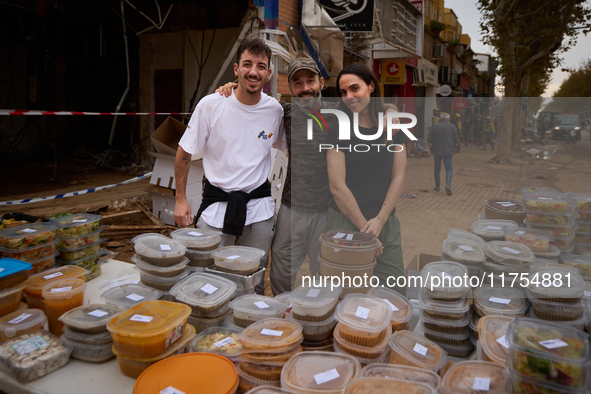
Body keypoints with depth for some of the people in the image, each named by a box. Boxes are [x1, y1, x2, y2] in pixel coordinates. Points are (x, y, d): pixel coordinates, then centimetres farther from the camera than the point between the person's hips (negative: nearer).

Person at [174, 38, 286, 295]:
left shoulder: (275, 110, -3)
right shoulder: (211, 105, -9)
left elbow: (289, 149, 15)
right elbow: (184, 153, -1)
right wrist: (181, 198, -2)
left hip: (259, 208, 2)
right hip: (216, 205, -2)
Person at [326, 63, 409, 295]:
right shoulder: (339, 130, -6)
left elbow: (398, 177, 4)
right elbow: (337, 187, -11)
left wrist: (379, 221, -6)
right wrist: (365, 229, -10)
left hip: (386, 222, 4)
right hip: (346, 224, -3)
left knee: (396, 294, 8)